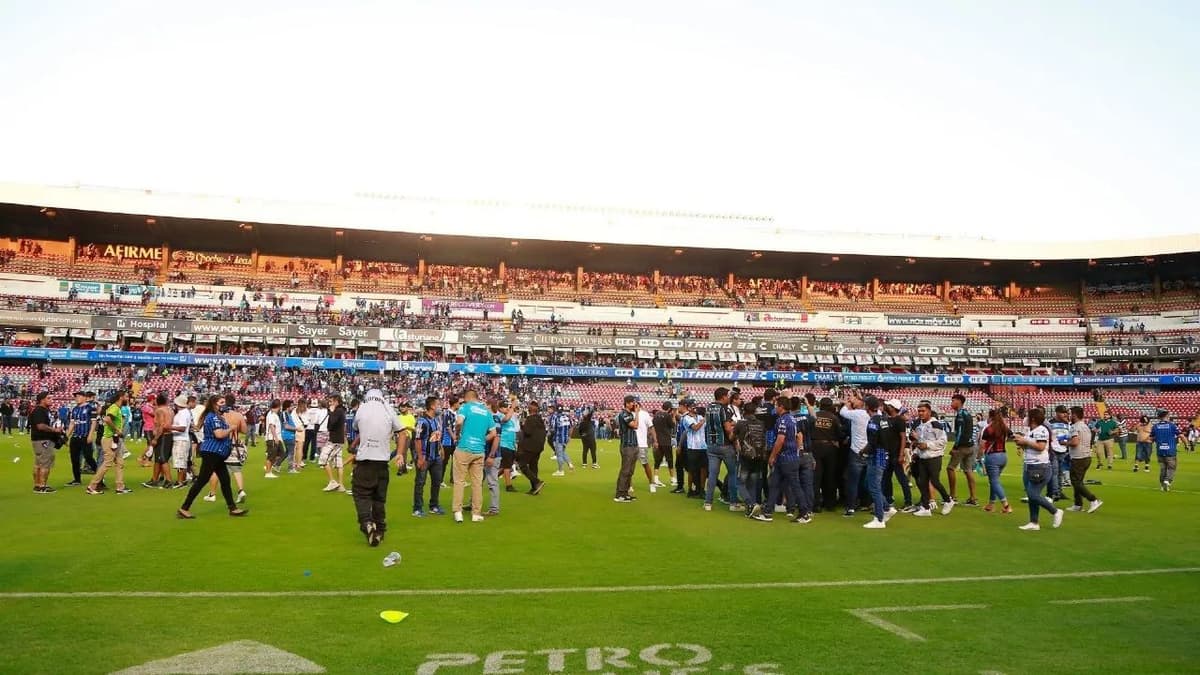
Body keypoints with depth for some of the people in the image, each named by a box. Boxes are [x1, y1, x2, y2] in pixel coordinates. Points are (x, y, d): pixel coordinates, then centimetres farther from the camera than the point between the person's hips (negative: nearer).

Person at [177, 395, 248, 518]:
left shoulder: (217, 416, 18)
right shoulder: (213, 417, -13)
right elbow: (219, 434, -26)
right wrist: (231, 429, -10)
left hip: (217, 454, 10)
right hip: (212, 453, -10)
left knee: (225, 481, 9)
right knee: (201, 481, -6)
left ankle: (233, 508, 11)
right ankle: (184, 509, 2)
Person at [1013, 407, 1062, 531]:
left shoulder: (1041, 430, -13)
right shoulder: (1030, 431, 15)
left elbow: (1040, 447, -24)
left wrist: (1025, 441, -16)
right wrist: (1021, 443, 4)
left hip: (1040, 467, -10)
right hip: (1030, 467, 10)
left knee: (1034, 495, -10)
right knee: (1031, 495, 9)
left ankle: (1056, 511, 10)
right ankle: (1033, 523, 14)